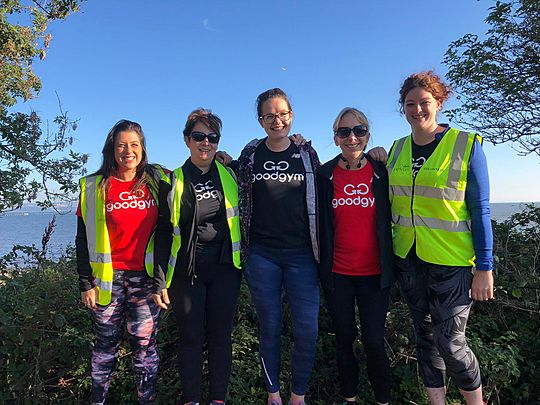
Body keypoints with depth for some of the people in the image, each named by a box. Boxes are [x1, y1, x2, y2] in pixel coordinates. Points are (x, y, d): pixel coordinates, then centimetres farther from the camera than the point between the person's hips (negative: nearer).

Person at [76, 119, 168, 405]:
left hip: (145, 276, 0)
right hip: (108, 278, 0)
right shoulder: (94, 187, 2)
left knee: (144, 344, 4)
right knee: (106, 343, 12)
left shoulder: (157, 180, 3)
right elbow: (84, 240, 3)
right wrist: (86, 283, 1)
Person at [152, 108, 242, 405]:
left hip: (225, 269, 1)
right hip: (187, 272, -1)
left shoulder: (230, 175, 5)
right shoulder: (173, 182, 1)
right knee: (191, 338, 8)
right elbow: (163, 234, 1)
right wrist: (160, 281, -3)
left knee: (221, 335, 10)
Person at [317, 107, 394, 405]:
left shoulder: (382, 172, -1)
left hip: (374, 272, 0)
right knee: (344, 338, 13)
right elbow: (319, 223, 5)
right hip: (337, 272, 1)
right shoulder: (325, 175, -1)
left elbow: (390, 219, 6)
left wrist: (391, 266, 3)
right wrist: (321, 263, 2)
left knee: (373, 341, 4)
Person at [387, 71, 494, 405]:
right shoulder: (398, 149, 6)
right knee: (425, 334, 15)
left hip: (451, 260, -4)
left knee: (450, 341, 2)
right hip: (408, 259, 5)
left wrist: (485, 267, -9)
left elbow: (480, 210, -7)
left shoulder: (467, 145, -6)